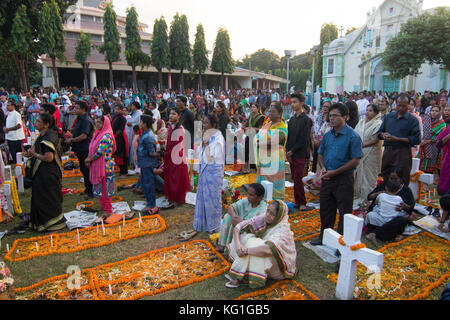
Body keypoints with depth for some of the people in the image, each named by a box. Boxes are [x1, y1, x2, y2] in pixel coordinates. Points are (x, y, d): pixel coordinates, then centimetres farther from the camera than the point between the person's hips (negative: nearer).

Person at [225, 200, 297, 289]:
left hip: (280, 264, -6)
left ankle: (238, 279, -20)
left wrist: (246, 250, -35)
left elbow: (269, 249, -44)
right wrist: (238, 244, -29)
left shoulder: (283, 228, -26)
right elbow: (238, 228, -10)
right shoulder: (262, 219, -10)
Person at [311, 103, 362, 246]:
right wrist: (323, 168, -4)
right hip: (327, 178, 6)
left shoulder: (352, 136, -12)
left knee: (344, 211, 4)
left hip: (343, 179, -6)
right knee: (325, 208, 16)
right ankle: (324, 237, 32)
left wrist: (334, 172, -17)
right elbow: (320, 154, 17)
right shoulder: (327, 135, 7)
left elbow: (356, 160, -15)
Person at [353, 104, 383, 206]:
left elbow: (375, 140, -13)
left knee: (368, 175, 0)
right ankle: (358, 195, 21)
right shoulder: (361, 122, 13)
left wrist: (362, 145, -13)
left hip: (371, 153, -6)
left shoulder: (378, 123, -7)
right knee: (358, 173, 10)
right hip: (359, 153, 6)